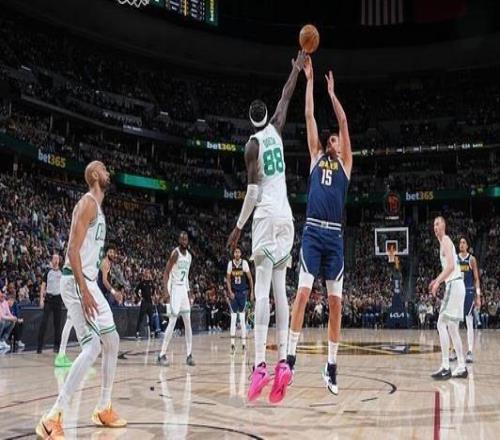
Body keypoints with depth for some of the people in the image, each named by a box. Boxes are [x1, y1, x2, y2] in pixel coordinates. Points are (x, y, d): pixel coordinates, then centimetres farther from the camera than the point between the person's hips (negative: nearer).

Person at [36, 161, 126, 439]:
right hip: (77, 283, -10)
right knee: (93, 346, -18)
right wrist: (84, 292, -26)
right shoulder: (88, 203, -12)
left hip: (90, 283, 10)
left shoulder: (98, 207, 19)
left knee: (112, 342, 15)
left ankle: (104, 410, 24)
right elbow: (73, 250, -21)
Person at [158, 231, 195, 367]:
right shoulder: (175, 253, -11)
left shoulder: (189, 256, 13)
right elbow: (166, 273, -14)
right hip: (174, 289, -7)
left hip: (184, 290, 7)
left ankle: (189, 355, 9)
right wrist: (166, 291, -24)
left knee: (188, 323, 5)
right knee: (172, 323, -9)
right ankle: (162, 355, -3)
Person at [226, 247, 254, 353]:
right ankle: (232, 343, -1)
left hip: (242, 292, -1)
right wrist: (230, 292, -6)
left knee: (242, 318, 1)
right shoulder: (230, 264, 2)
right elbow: (228, 279, 5)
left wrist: (252, 292, -3)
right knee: (233, 318, -1)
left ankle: (244, 342, 5)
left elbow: (250, 278, 0)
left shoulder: (244, 263, -4)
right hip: (233, 293, 1)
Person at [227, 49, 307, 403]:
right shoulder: (277, 130, 9)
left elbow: (253, 191, -11)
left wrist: (239, 227, -7)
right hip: (286, 216, 5)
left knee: (262, 291, -10)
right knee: (279, 289, 5)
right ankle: (283, 362, 0)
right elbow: (286, 98, 26)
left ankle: (261, 365, -17)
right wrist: (297, 69, 39)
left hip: (267, 217, -5)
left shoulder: (253, 144, -5)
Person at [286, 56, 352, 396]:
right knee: (303, 292, -11)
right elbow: (310, 116, 15)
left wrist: (331, 90, 15)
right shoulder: (316, 157, 17)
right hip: (313, 231, 0)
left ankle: (332, 367, 8)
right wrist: (310, 80, 16)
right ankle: (290, 356, -6)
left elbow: (343, 121, 9)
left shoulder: (345, 163, 16)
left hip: (335, 235, 1)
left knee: (336, 302, 0)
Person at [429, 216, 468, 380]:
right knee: (451, 327, 11)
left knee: (441, 324, -12)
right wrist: (438, 279, 24)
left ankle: (446, 367, -15)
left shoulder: (445, 240, -9)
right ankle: (461, 368, 13)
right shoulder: (443, 242, 21)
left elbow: (451, 266, -22)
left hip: (454, 285, -10)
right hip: (454, 285, 10)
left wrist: (438, 282, -22)